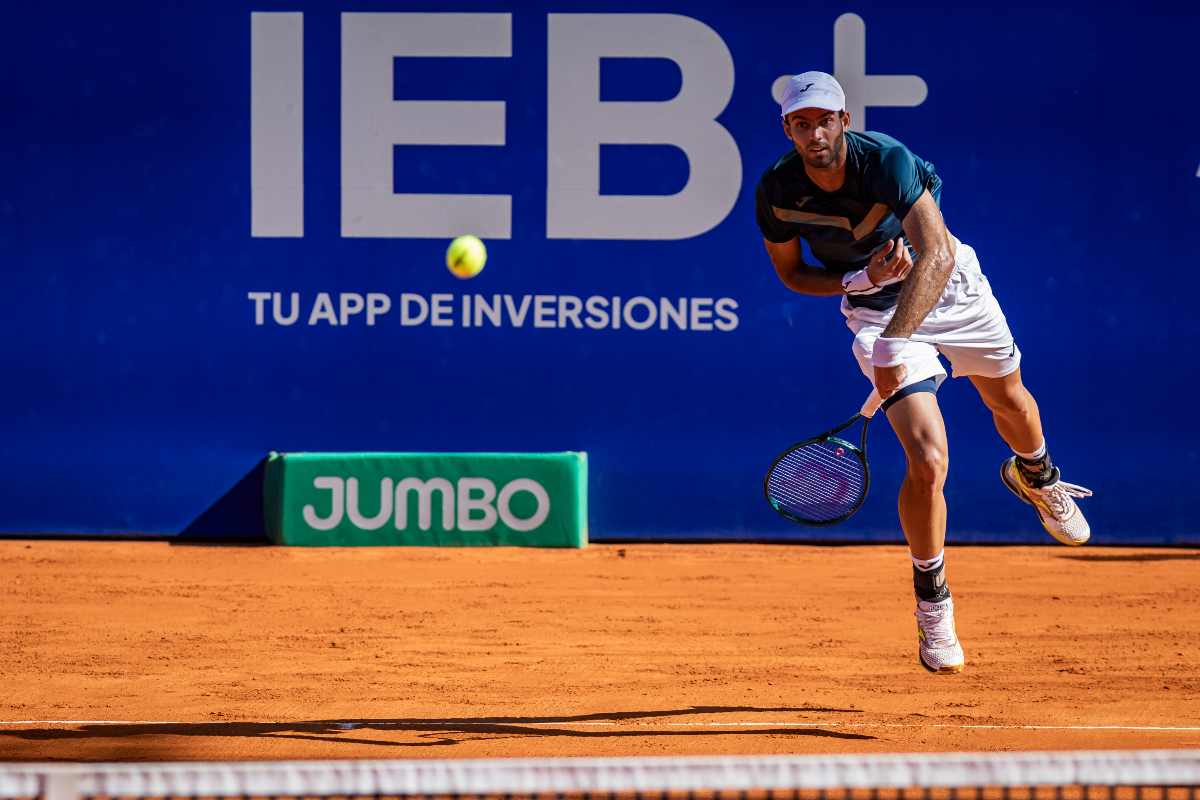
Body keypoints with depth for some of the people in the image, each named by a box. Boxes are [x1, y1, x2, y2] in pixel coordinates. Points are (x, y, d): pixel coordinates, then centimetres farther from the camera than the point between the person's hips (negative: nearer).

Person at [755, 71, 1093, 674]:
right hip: (877, 308, 0)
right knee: (927, 460, -16)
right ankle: (932, 607, 3)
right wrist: (860, 279, -22)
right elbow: (792, 273, -2)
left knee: (1011, 402, 25)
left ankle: (1035, 477, 62)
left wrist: (893, 343, -51)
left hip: (951, 285, 0)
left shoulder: (887, 160, -31)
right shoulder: (777, 193, -21)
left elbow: (937, 254, -41)